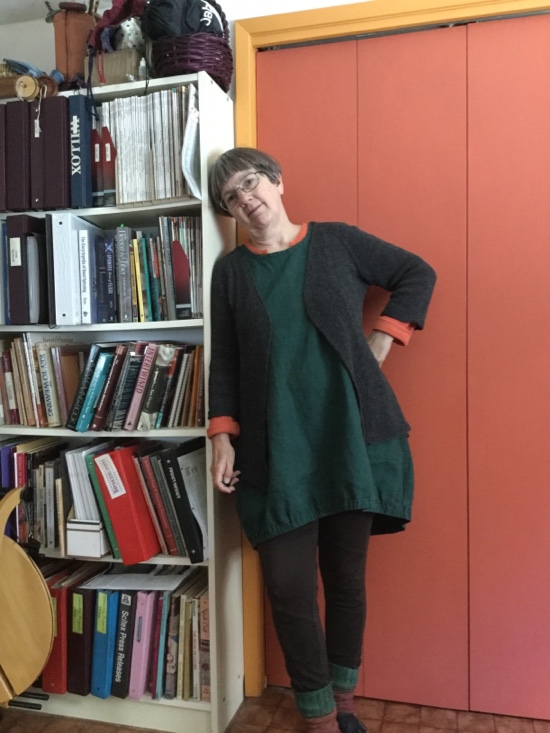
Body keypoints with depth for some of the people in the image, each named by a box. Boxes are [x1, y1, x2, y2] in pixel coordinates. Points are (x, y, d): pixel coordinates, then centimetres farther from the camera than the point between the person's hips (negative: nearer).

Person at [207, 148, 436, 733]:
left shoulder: (336, 241, 5)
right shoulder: (230, 270, 9)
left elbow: (418, 275, 12)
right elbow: (223, 361, 7)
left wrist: (379, 344, 2)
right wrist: (223, 437, -1)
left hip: (352, 437, 0)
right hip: (275, 451, 1)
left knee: (346, 576, 10)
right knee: (288, 587, -1)